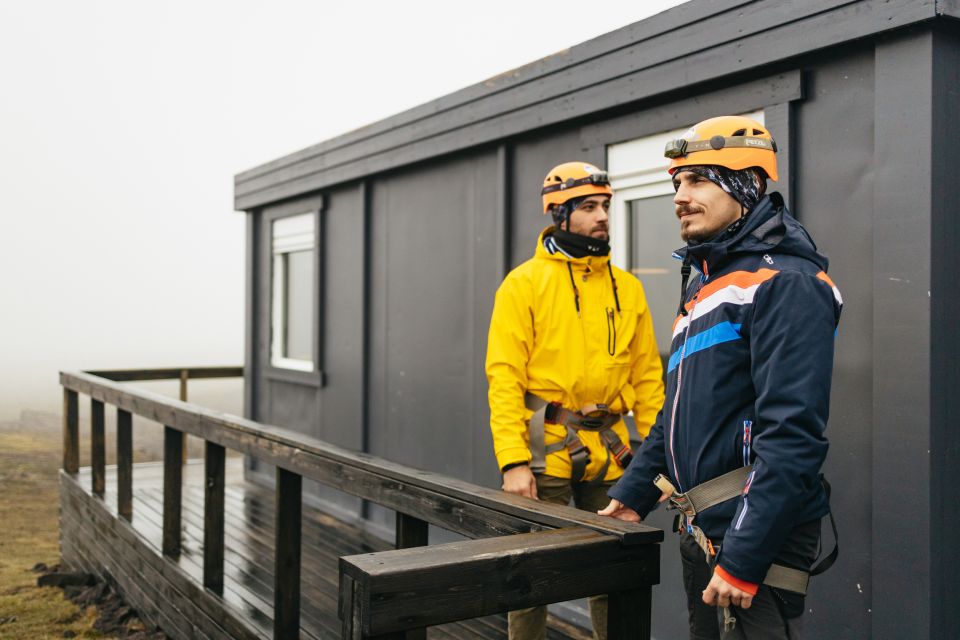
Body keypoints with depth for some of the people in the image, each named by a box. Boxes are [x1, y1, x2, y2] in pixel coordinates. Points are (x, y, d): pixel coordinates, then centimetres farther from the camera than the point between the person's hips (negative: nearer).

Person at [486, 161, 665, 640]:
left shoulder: (627, 287, 9)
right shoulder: (524, 283, -4)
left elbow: (647, 376, 8)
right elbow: (504, 377, -9)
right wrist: (513, 461, -17)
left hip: (610, 451, 4)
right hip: (544, 447, -4)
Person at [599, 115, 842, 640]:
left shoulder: (783, 283, -14)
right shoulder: (705, 286, 16)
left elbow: (793, 434, -23)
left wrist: (743, 559, -24)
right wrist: (631, 495, 15)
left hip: (755, 538, -9)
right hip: (700, 533, 9)